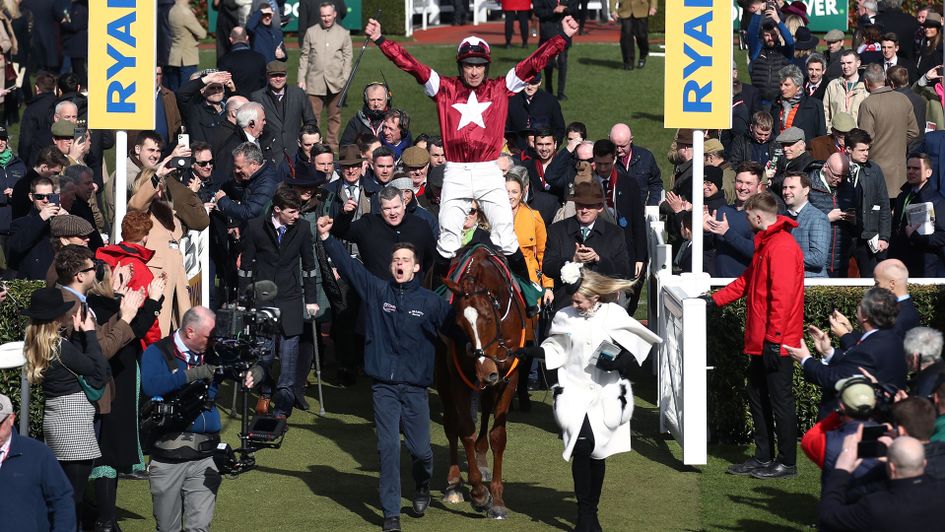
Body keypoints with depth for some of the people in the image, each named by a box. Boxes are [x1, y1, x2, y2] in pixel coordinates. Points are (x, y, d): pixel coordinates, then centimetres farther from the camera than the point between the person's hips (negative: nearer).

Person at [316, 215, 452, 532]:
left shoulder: (431, 302, 2)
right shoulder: (376, 290, 3)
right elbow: (348, 265, -2)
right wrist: (326, 238, -10)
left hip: (415, 386, 0)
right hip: (383, 385, 0)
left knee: (420, 449, 1)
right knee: (388, 448, -4)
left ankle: (422, 488, 35)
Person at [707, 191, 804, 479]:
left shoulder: (783, 247, -18)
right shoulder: (766, 244, 16)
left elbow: (782, 296, -23)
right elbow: (747, 281, 25)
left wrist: (774, 339, -24)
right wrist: (716, 299, 17)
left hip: (775, 343, -10)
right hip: (760, 341, 11)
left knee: (779, 399, -3)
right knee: (758, 397, 15)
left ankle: (787, 463, 4)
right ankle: (763, 457, 23)